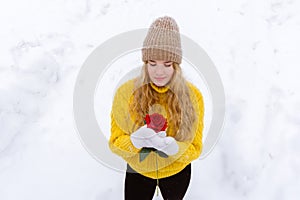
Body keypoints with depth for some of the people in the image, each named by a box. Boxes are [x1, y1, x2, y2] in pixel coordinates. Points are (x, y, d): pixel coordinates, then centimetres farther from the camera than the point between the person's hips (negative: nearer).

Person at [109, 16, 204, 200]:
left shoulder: (192, 95, -19)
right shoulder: (126, 92, -20)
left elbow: (195, 149, -13)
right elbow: (115, 143, -13)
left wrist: (174, 148, -35)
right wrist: (135, 141, -36)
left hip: (177, 172, 1)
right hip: (138, 170, -1)